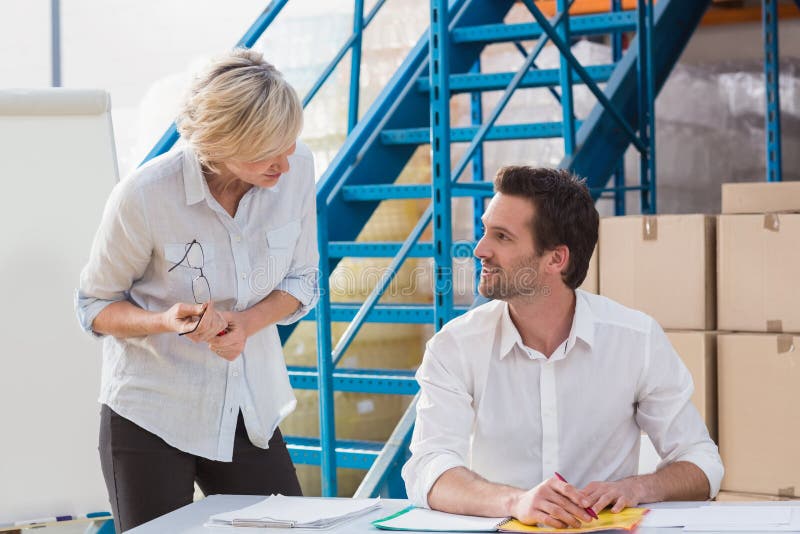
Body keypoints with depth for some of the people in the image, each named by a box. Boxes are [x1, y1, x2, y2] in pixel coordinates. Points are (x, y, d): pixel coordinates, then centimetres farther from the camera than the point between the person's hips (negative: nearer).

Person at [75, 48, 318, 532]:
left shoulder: (297, 168, -12)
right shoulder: (145, 195, -22)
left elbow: (302, 282, 2)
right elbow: (95, 306, -8)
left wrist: (245, 323, -18)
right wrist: (164, 320, -28)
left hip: (251, 413, 4)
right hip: (151, 414, -3)